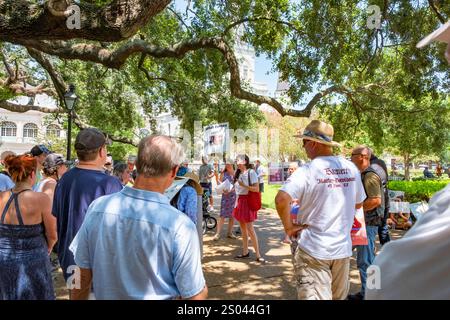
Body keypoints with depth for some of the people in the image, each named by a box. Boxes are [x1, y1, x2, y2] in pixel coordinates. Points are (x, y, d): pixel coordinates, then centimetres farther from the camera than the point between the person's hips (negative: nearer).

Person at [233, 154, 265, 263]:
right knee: (242, 228, 11)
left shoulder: (251, 172, -13)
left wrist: (244, 185, -24)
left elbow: (256, 189, -17)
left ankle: (258, 254, 0)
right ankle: (245, 252, 21)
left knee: (250, 229, -8)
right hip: (240, 201, 8)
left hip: (248, 201, -8)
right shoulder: (238, 173, 12)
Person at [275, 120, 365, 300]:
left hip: (314, 250, -6)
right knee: (339, 296, 23)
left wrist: (289, 227, -14)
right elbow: (358, 204, 14)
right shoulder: (351, 168, 1)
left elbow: (281, 199, -29)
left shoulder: (307, 171, -17)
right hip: (343, 248, 6)